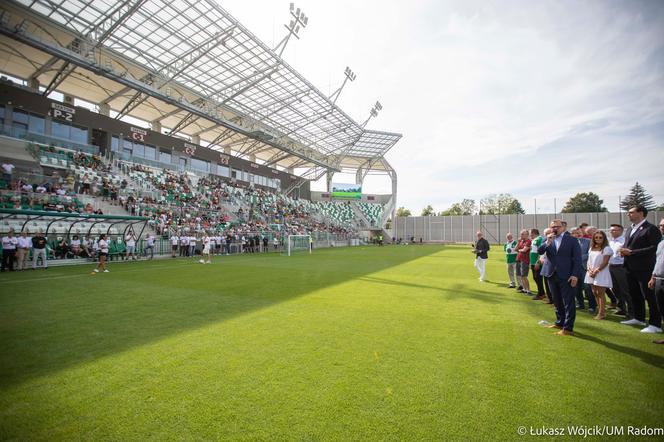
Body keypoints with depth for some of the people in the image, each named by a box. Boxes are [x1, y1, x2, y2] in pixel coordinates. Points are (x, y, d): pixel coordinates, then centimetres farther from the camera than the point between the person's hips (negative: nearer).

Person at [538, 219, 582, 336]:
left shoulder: (572, 240, -3)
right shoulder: (548, 240, 7)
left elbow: (577, 259, -6)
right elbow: (539, 251, -6)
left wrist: (575, 275, -13)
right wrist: (547, 243, -22)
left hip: (567, 276, -4)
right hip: (552, 275, 4)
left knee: (568, 303, 1)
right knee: (557, 302, 16)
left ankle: (568, 328, 6)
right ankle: (560, 322, 29)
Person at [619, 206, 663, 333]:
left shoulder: (651, 229, -11)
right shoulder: (630, 229, 14)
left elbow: (654, 248, -19)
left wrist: (631, 252, -21)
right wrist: (624, 251, 0)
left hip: (644, 269, -8)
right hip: (631, 268, 8)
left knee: (649, 296, -1)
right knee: (635, 295, 17)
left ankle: (655, 324, 8)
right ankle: (639, 318, 31)